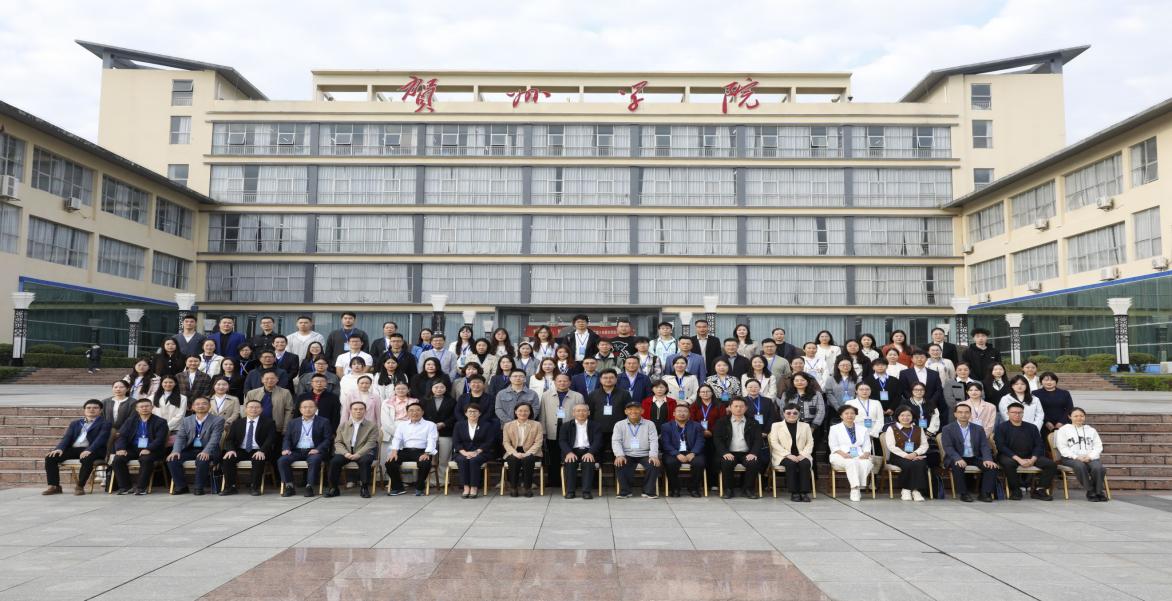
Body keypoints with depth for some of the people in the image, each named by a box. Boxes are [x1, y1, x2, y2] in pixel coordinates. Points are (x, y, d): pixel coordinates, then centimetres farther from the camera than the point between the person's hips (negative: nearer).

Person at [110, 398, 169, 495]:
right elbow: (121, 436, 5)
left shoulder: (160, 422, 3)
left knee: (146, 460, -36)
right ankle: (125, 487, -12)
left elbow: (160, 439, -9)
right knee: (117, 459, -22)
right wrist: (121, 448, -16)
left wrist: (149, 449, -27)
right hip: (133, 449, 4)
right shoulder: (130, 421, 16)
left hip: (151, 450, -4)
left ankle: (141, 487, -25)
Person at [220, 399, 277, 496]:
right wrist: (231, 450, -13)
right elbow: (229, 439, 10)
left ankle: (254, 487, -25)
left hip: (258, 452, -3)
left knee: (258, 459, -36)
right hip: (241, 451, 3)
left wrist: (262, 451, -24)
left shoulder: (269, 422, 4)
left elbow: (270, 439, -7)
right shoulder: (237, 423, 15)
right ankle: (230, 486, -16)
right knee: (227, 458, -25)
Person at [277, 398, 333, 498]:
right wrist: (286, 449, -6)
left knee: (314, 460, -36)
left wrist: (318, 449, -15)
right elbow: (287, 438, 15)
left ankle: (309, 487, -28)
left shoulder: (323, 422, 8)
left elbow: (328, 439, 1)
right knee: (282, 460, -23)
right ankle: (289, 486, -17)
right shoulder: (293, 423, 19)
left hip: (313, 451, -3)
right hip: (296, 451, 3)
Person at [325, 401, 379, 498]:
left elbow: (371, 443, -5)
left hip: (362, 453, -2)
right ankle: (334, 488, -11)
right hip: (346, 452, 2)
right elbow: (338, 442, 8)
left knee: (365, 461, -35)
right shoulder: (343, 425, 15)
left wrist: (358, 454, -20)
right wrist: (345, 453, -13)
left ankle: (364, 488, -20)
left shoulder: (372, 425, 5)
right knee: (334, 461, -26)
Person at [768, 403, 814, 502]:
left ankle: (804, 492, -29)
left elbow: (810, 443, 10)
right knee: (791, 464, -34)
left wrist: (803, 454, -10)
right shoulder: (776, 426, 12)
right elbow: (774, 443, -1)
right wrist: (788, 455, -14)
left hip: (801, 456, 2)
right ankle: (794, 493, -29)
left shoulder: (805, 426, 19)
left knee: (805, 464, -32)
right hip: (784, 456, -2)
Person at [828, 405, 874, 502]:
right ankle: (855, 488, -38)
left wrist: (866, 454, -10)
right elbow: (834, 446, 4)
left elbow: (867, 446, 13)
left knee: (866, 463, -33)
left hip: (859, 456, 2)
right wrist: (843, 453, -16)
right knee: (852, 462, -37)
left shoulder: (863, 429, 23)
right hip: (841, 456, -2)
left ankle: (856, 489, -30)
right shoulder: (834, 428, 16)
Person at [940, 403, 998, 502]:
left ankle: (985, 493, -11)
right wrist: (958, 459, -30)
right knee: (958, 466, -36)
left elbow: (984, 446, 2)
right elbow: (948, 447, -11)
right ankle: (964, 494, -20)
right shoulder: (947, 429, 1)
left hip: (975, 458, 3)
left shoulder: (978, 429, 12)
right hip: (957, 459, -3)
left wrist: (987, 459, -19)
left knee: (992, 466, -22)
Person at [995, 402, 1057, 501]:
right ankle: (1015, 490, -16)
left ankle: (1039, 490, -5)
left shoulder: (1032, 427, 13)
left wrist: (1033, 459, -13)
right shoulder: (1001, 427, 1)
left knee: (1051, 464, -17)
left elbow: (1039, 445, 6)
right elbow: (1001, 446, -9)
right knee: (1008, 463, -38)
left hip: (1030, 457, 4)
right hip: (1010, 456, -4)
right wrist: (1018, 459, -20)